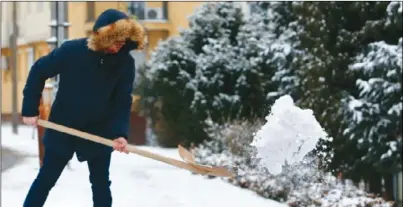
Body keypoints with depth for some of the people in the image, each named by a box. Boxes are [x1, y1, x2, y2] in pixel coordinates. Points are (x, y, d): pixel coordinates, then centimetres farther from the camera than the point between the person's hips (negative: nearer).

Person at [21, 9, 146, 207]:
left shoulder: (125, 62, -14)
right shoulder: (72, 50, -20)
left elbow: (123, 102, -11)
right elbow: (39, 71, -7)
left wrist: (120, 132, -26)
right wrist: (30, 109, -7)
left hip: (99, 133, 2)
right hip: (63, 128, -1)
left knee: (101, 184, 8)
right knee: (46, 179, 9)